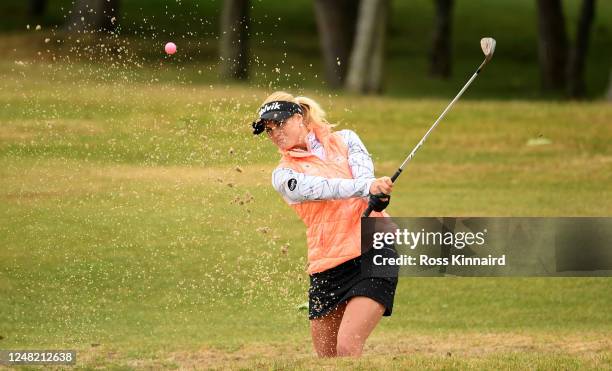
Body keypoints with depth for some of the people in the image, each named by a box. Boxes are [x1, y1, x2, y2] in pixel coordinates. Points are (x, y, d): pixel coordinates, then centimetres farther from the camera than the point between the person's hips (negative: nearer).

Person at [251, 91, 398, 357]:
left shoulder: (344, 140, 12)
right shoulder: (284, 175, 9)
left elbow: (364, 171, -8)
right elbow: (313, 189, -12)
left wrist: (375, 197, -33)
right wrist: (367, 187, -30)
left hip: (372, 253, -3)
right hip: (326, 267, 3)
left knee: (347, 349, -18)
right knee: (327, 358, 4)